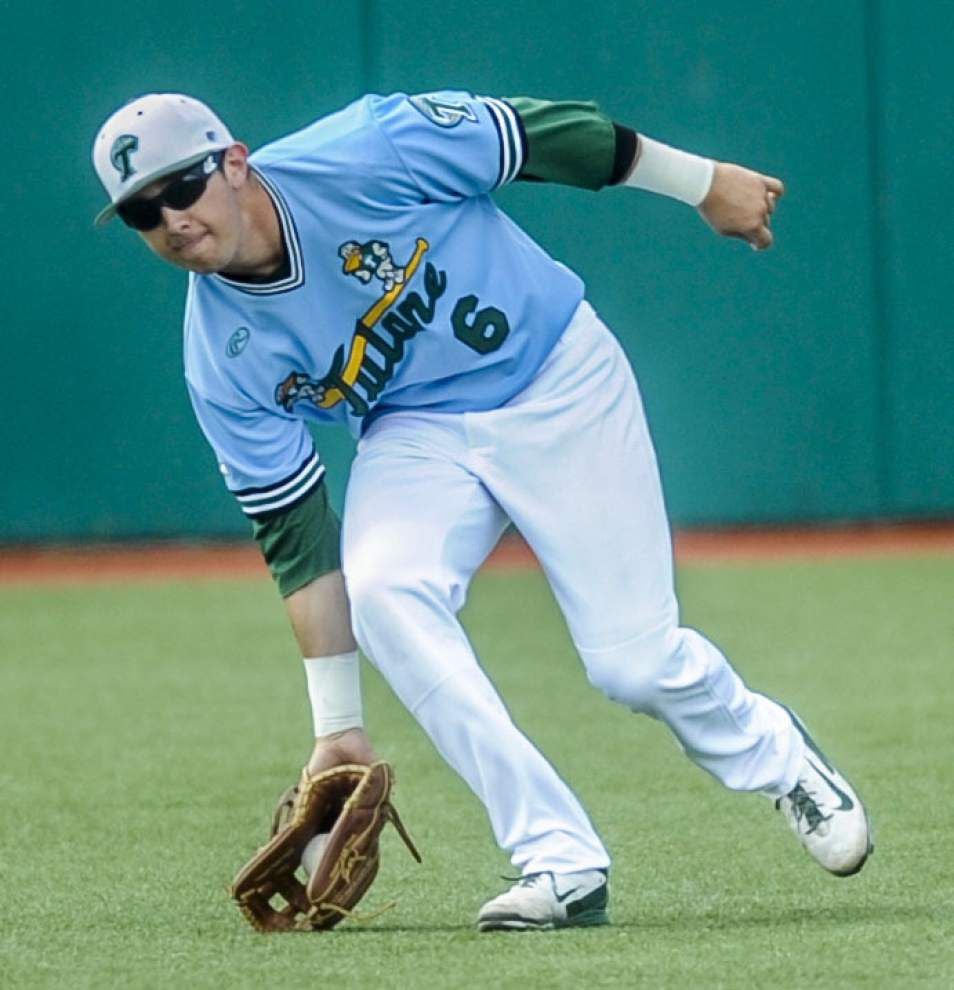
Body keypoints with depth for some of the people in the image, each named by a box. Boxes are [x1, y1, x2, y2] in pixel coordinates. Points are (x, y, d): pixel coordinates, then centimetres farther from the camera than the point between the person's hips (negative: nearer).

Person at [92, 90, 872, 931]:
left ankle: (772, 754, 28)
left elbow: (536, 136, -14)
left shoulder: (360, 154, -25)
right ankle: (562, 864, -23)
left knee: (637, 663, -8)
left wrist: (704, 184, -6)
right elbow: (298, 541, -10)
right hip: (419, 437, 3)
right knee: (381, 588, -27)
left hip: (559, 382, -3)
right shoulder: (225, 364, -13)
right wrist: (339, 727, -12)